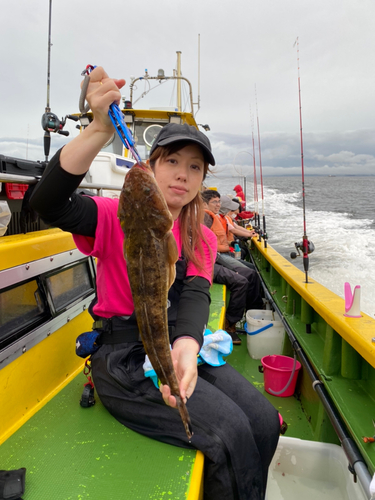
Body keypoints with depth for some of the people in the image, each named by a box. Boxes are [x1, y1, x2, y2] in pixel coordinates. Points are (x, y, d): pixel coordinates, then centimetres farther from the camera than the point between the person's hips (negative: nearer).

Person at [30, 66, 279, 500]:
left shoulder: (202, 239, 6)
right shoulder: (118, 216, -7)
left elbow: (195, 296, -10)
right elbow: (48, 203, -26)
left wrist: (186, 347, -33)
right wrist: (101, 128, -38)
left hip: (181, 345, 5)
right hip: (123, 356, -5)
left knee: (264, 422, -8)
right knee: (230, 431, -20)